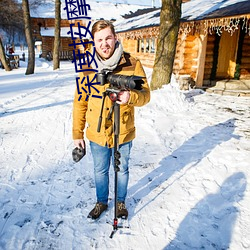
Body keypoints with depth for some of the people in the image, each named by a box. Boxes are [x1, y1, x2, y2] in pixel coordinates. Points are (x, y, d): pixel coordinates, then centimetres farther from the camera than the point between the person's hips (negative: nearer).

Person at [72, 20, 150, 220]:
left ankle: (121, 202, 45)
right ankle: (101, 202, 46)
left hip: (123, 133, -1)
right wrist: (77, 133, 1)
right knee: (100, 171, 20)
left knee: (122, 170, 19)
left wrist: (131, 96, -33)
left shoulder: (132, 64, -11)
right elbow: (80, 103, -1)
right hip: (97, 134, 2)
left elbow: (145, 95, -10)